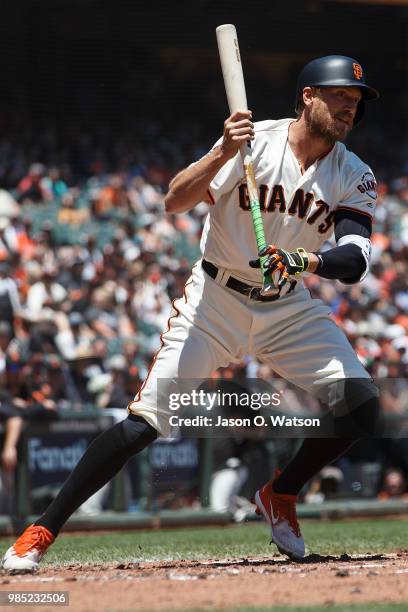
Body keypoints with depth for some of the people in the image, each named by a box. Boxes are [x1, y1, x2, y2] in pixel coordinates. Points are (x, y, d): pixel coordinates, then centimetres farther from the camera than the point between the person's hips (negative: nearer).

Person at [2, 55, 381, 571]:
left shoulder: (354, 177, -5)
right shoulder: (252, 142, -13)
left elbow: (355, 261, -18)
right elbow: (174, 202, -22)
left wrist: (305, 261, -37)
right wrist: (223, 153, -37)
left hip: (288, 309, 4)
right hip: (215, 300, -4)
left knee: (361, 407, -11)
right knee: (144, 422, -15)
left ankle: (280, 495, 13)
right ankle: (42, 532, -7)